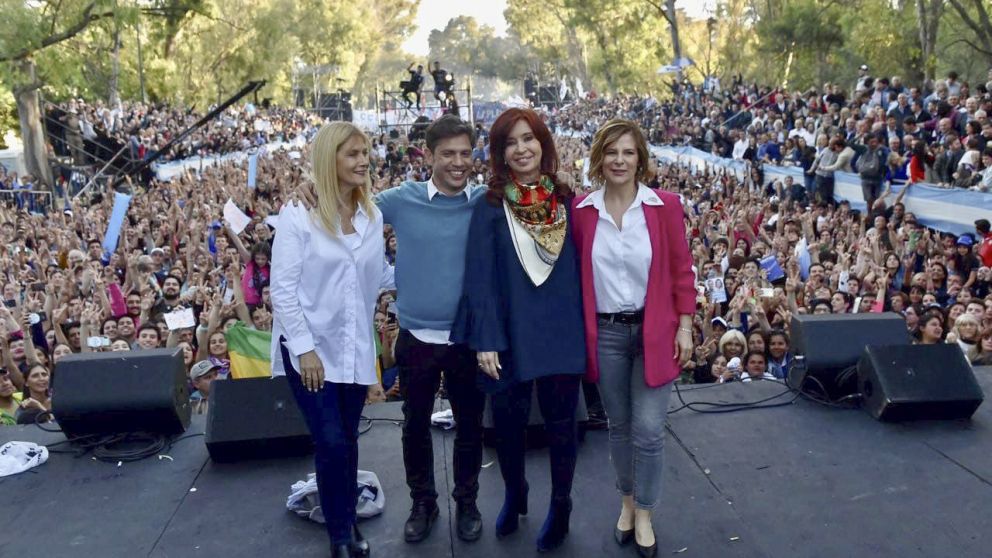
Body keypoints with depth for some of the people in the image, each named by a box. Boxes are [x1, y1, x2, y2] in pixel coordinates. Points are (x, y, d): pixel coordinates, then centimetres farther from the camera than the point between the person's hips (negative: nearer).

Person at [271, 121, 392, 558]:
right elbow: (282, 287, -13)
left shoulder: (372, 216, 3)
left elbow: (379, 278, 6)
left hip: (354, 348, 4)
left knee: (347, 441, 16)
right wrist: (304, 347, -16)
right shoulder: (298, 214, -12)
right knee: (331, 443, -3)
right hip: (311, 347, -4)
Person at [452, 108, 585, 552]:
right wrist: (485, 340, -15)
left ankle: (560, 506, 31)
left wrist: (587, 326, 2)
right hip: (510, 334, -1)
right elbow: (480, 278, -9)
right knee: (509, 421, 13)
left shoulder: (566, 201, 2)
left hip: (562, 331, 1)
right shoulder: (490, 207, -5)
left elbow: (582, 267, 6)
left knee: (560, 422, 10)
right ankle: (513, 492, 40)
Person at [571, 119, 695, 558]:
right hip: (605, 332, 2)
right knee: (618, 426, 15)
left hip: (655, 330, -1)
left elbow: (682, 270, -2)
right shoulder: (582, 210, -4)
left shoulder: (665, 206, -7)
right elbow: (576, 273, 3)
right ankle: (627, 501, 36)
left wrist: (685, 326, -4)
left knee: (649, 430, 0)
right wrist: (577, 328, 2)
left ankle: (644, 514, 21)